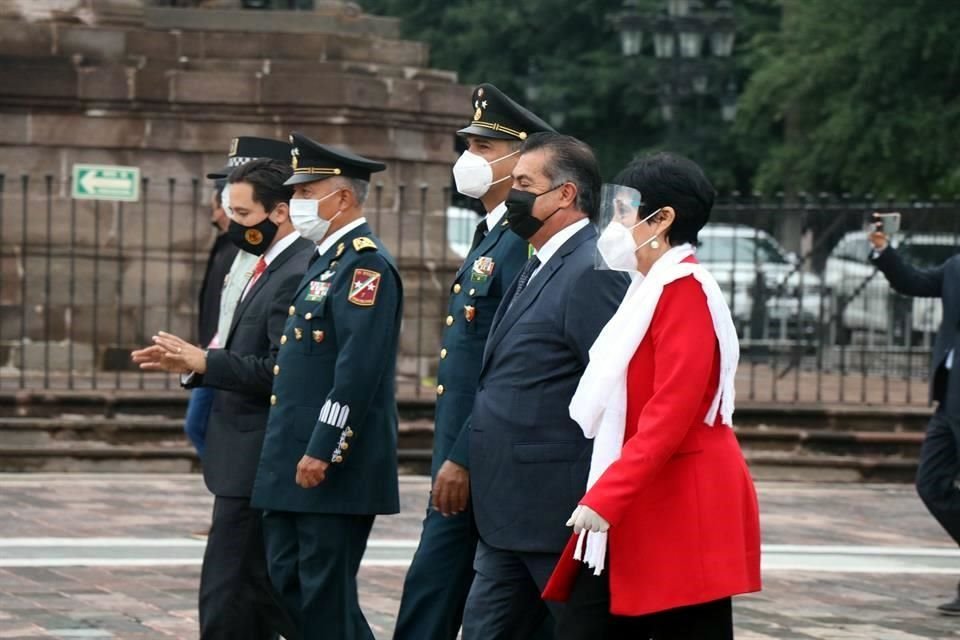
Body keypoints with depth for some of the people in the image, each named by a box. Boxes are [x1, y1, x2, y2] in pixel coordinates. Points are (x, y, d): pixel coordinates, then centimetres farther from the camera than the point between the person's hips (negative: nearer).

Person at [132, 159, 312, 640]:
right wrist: (192, 364, 5)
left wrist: (204, 362, -20)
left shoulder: (297, 275, -17)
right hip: (249, 461, 10)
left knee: (227, 596, -6)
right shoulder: (272, 269, 15)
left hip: (256, 465, -10)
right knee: (261, 591, 15)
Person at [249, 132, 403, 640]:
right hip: (295, 464, 10)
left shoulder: (365, 263, -14)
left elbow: (358, 369, -22)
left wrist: (322, 452, -23)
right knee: (287, 583, 12)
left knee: (325, 594, -4)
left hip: (333, 465, -10)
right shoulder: (326, 259, 18)